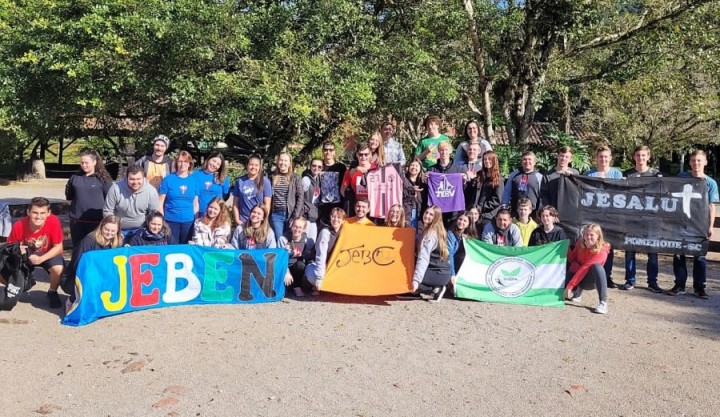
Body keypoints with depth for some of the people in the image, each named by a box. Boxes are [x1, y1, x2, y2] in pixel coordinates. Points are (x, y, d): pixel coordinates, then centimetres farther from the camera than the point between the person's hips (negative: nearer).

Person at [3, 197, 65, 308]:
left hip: (48, 255, -2)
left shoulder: (53, 221, -29)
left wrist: (41, 259, -33)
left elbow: (58, 247, -20)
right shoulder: (19, 225, -23)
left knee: (58, 269, -34)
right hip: (25, 255, 2)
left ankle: (52, 292, 0)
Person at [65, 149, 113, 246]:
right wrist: (78, 203, 12)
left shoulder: (102, 178, -5)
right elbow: (69, 195, 20)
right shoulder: (75, 177, 6)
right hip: (77, 220, 4)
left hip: (96, 221, -4)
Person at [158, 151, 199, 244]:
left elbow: (196, 203, 9)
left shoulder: (194, 181, 5)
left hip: (189, 221, 2)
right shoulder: (168, 179, -3)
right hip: (171, 221, -2)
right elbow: (160, 203, -2)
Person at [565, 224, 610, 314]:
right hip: (578, 278, 5)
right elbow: (571, 259, 3)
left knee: (597, 267, -36)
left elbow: (585, 268, -29)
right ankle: (577, 292, 16)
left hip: (591, 281, -5)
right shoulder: (580, 244, -5)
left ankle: (603, 302, -34)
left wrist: (570, 286, -35)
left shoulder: (601, 252, -22)